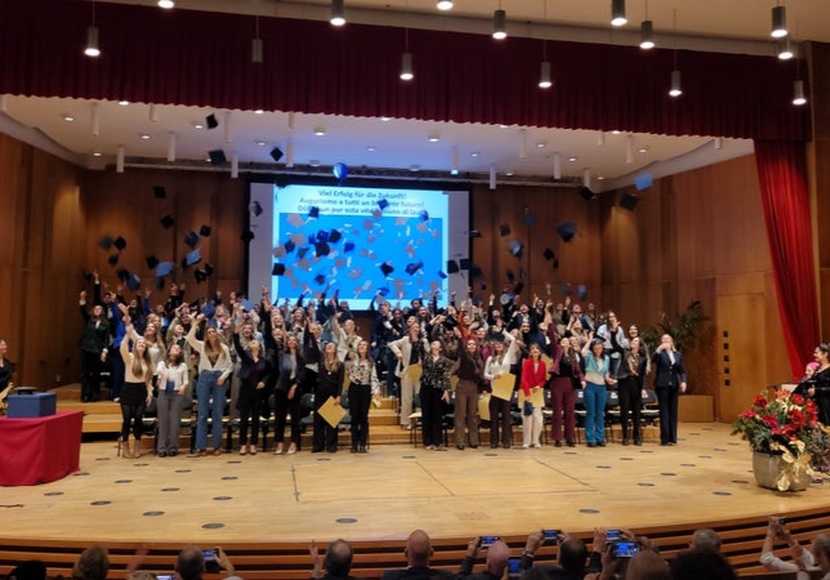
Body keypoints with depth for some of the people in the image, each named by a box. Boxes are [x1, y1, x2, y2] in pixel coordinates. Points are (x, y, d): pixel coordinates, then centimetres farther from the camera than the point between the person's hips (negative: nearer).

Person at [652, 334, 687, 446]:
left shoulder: (677, 355, 13)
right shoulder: (660, 353, 2)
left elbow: (682, 370, 10)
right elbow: (653, 360, -20)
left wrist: (683, 381, -8)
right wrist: (659, 349, -33)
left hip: (674, 386, 4)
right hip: (662, 385, -4)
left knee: (673, 412, 5)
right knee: (664, 412, -4)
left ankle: (672, 438, 11)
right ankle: (665, 438, -1)